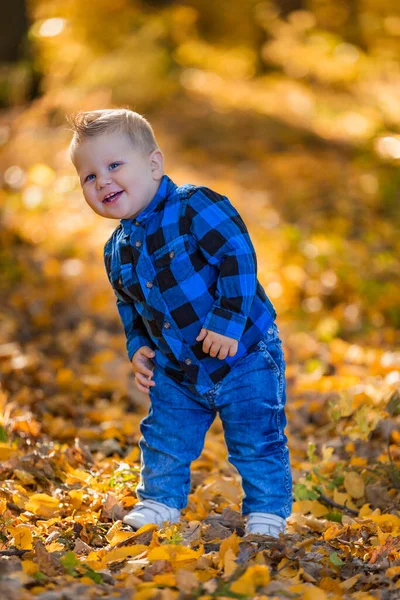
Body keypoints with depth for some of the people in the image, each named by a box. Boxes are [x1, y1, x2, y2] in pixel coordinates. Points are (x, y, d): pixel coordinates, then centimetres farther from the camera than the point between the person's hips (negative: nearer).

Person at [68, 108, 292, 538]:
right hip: (176, 369, 6)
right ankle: (159, 501, 35)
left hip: (243, 353, -6)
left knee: (256, 440, 0)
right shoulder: (117, 251, 4)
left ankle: (267, 511, 18)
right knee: (165, 437, 14)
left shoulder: (195, 207, -18)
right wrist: (138, 345, 6)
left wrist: (228, 321, -27)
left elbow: (238, 254, -23)